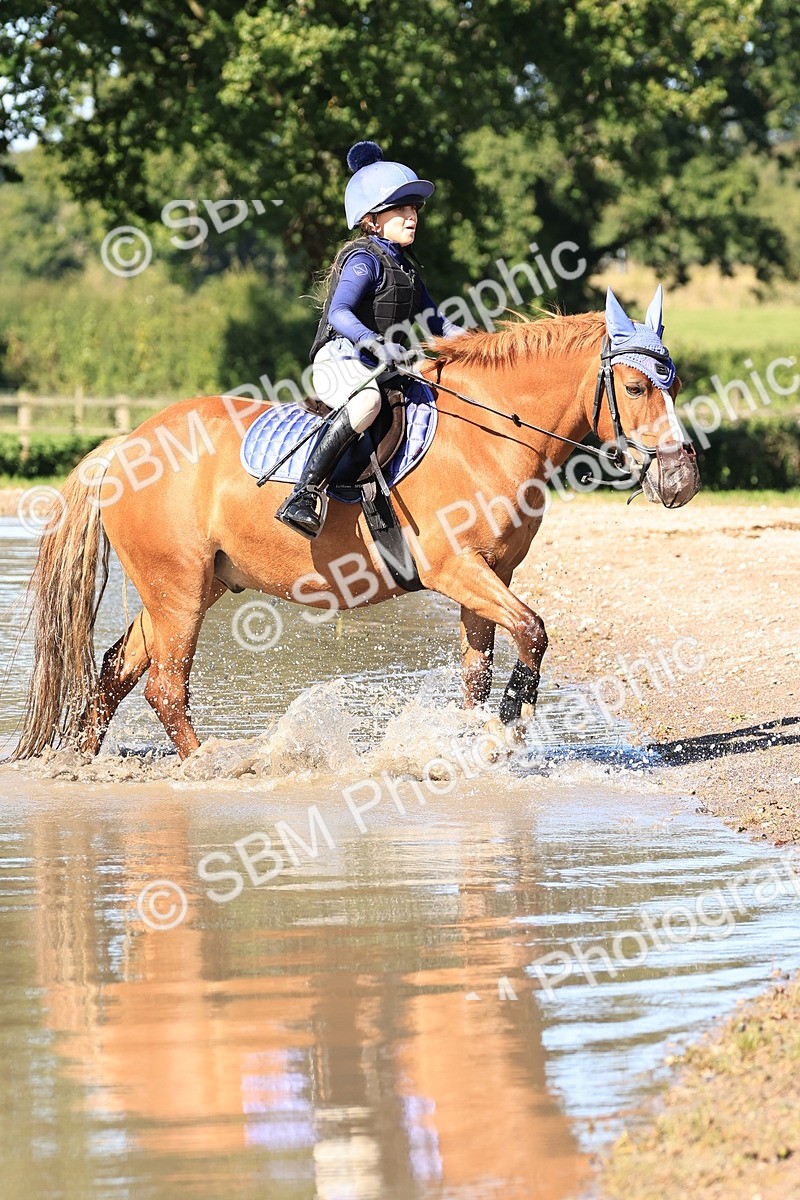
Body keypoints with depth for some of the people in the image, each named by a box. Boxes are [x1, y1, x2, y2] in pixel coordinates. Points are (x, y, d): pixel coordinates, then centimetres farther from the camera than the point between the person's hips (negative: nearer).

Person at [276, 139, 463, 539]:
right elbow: (339, 314, -25)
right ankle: (304, 495, -42)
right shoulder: (364, 259, -11)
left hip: (384, 369, 10)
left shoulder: (402, 263, 17)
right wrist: (376, 344, -41)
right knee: (367, 401, -40)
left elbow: (432, 319, 26)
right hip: (341, 361, -10)